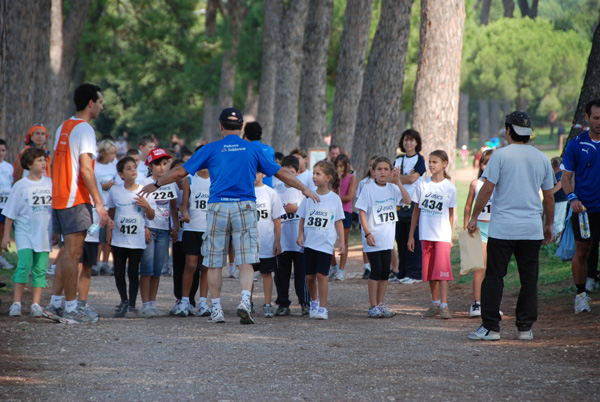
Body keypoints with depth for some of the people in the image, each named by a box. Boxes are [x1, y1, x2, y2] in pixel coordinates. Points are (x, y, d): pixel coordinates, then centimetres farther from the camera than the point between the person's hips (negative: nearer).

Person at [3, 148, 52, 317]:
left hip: (45, 233, 3)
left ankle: (36, 304, 2)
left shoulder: (50, 184, 8)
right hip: (25, 231, -3)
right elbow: (10, 213, 2)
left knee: (40, 269, 0)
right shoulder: (21, 186, -2)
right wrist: (6, 235, 0)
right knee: (24, 265, -16)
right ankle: (16, 303, -12)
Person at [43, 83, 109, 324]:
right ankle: (71, 309, -4)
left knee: (68, 253, 13)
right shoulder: (84, 129, -11)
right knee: (73, 253, -6)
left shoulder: (63, 128, 15)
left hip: (59, 198, 9)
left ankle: (55, 304, 11)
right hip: (76, 200, -9)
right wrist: (99, 203, -19)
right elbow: (86, 169, -19)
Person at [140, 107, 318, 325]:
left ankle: (216, 309, 10)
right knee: (246, 260, 0)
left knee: (214, 262, 8)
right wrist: (304, 189, 25)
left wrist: (156, 184, 20)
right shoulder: (254, 149, 6)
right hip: (245, 208, 0)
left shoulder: (211, 149, 3)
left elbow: (180, 171, 5)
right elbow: (281, 173, 11)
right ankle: (245, 300, -19)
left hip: (218, 207, 0)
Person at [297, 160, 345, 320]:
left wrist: (342, 241, 3)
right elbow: (302, 218, 11)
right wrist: (300, 234, -1)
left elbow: (338, 221, 6)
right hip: (309, 241, 3)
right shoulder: (309, 196, 5)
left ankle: (322, 308, -5)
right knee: (310, 276, 6)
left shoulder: (334, 199, 0)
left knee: (321, 274, -10)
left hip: (326, 243, -3)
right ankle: (314, 301, 29)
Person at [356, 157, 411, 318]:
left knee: (385, 271, 7)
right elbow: (362, 211, -8)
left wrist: (398, 181, -11)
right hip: (373, 237, -5)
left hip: (387, 238, 5)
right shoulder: (368, 188, -6)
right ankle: (373, 306, 1)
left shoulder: (392, 188, 6)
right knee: (376, 270, -6)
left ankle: (380, 304, 17)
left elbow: (407, 200, -6)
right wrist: (367, 233, -15)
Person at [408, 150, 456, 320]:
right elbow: (416, 211, 9)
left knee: (442, 269, -11)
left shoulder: (449, 187, 0)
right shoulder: (422, 185, 5)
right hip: (425, 234, 3)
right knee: (429, 270, 6)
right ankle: (435, 304, 16)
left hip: (442, 235, -3)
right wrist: (411, 235, 8)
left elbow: (451, 214, 6)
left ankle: (444, 305, -11)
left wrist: (450, 237, 3)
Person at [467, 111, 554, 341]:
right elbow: (549, 196, 13)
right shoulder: (542, 159, 7)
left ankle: (490, 327, -1)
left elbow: (487, 188, -9)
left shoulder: (501, 155, -6)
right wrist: (548, 225, 23)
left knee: (494, 277, 1)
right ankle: (525, 328, 9)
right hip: (532, 229, 3)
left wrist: (474, 217, -1)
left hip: (502, 227, -3)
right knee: (529, 279, 8)